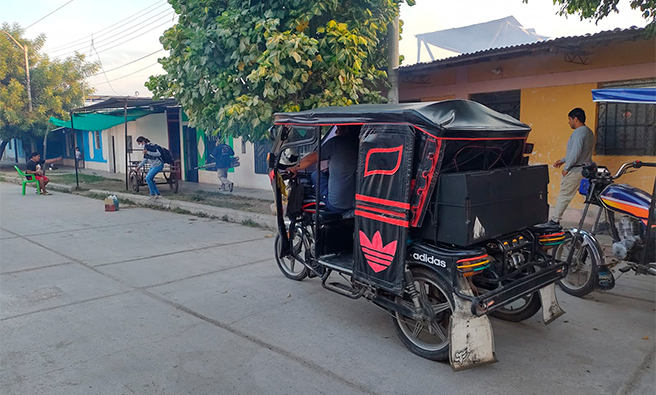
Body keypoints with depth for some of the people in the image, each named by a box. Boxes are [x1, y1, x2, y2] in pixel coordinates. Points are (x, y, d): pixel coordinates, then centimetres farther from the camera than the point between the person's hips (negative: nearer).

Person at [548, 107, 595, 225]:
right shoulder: (589, 132, 17)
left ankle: (555, 221, 4)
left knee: (564, 196, -2)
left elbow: (575, 153, -22)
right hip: (587, 170, 9)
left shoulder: (579, 132, -15)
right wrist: (563, 160, 22)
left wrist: (566, 168, -14)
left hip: (576, 170, -9)